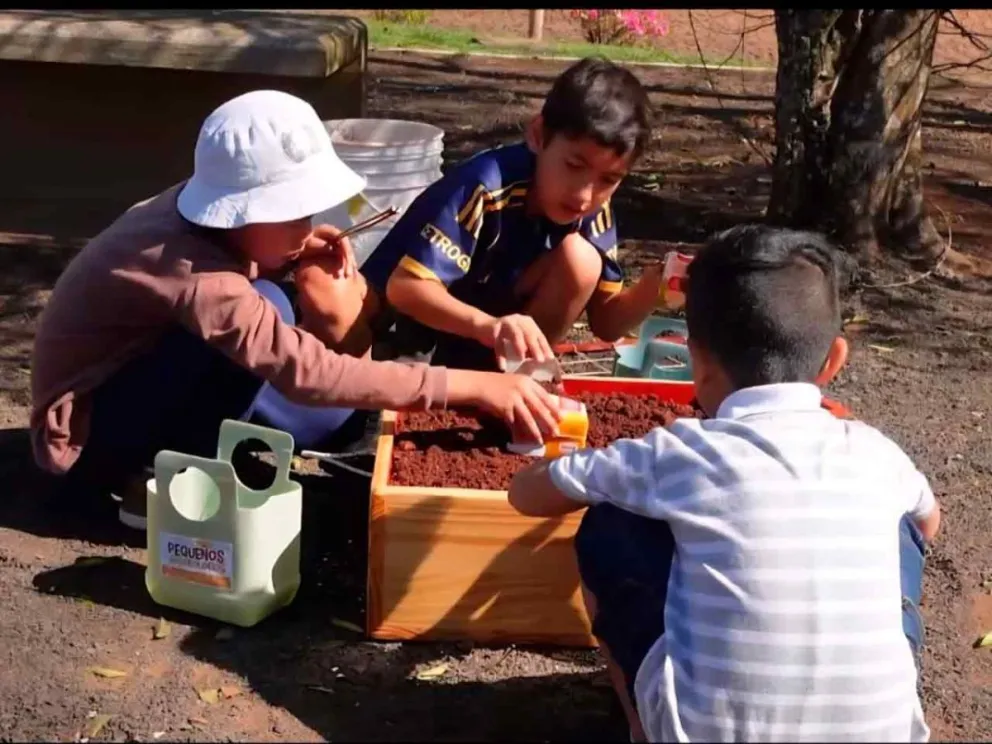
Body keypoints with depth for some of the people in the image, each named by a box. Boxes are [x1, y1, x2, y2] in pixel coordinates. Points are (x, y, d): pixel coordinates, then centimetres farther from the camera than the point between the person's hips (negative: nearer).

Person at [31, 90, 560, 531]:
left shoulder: (199, 216, -10)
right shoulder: (196, 277, -34)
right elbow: (309, 372, -42)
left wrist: (300, 247, -12)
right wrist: (472, 386, -42)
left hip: (126, 389, 8)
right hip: (84, 438, -8)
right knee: (266, 307, -29)